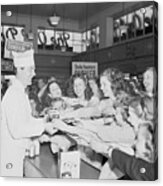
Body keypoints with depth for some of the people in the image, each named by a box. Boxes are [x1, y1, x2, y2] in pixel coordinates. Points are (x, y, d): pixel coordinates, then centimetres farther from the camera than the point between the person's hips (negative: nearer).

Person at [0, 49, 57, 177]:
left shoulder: (22, 93, 12)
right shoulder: (14, 94, -21)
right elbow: (17, 130, -26)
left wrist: (44, 122, 7)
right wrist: (43, 127, -20)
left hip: (18, 151, 10)